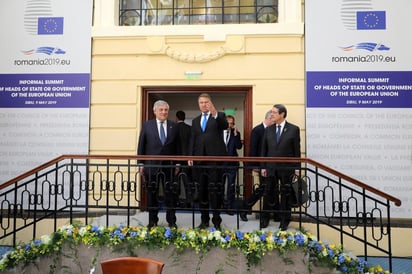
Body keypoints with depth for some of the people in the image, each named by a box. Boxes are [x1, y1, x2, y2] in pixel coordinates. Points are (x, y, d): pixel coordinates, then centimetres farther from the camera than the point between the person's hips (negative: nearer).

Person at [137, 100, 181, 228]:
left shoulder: (174, 126, 6)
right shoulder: (147, 125, 3)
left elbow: (177, 146, 7)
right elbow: (141, 145, 3)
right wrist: (141, 164, -2)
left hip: (169, 165, 1)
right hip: (151, 165, 0)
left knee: (170, 194, 5)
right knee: (152, 194, 8)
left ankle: (171, 221, 16)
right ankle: (152, 220, 20)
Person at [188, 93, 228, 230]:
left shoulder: (219, 116, 5)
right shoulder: (195, 120, 19)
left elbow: (225, 125, -17)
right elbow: (192, 140, 16)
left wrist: (215, 113, -33)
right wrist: (190, 156, 5)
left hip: (215, 157, -5)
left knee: (215, 190, -6)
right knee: (202, 190, 9)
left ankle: (216, 220, 1)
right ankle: (204, 219, 19)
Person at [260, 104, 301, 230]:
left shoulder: (294, 129, -3)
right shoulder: (268, 129, 6)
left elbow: (297, 150, -3)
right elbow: (264, 149, 7)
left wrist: (297, 168, -5)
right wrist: (263, 167, 3)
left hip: (286, 168, -2)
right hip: (271, 167, 3)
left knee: (286, 195, 8)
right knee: (268, 194, 8)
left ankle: (284, 220, 21)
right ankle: (265, 218, 21)